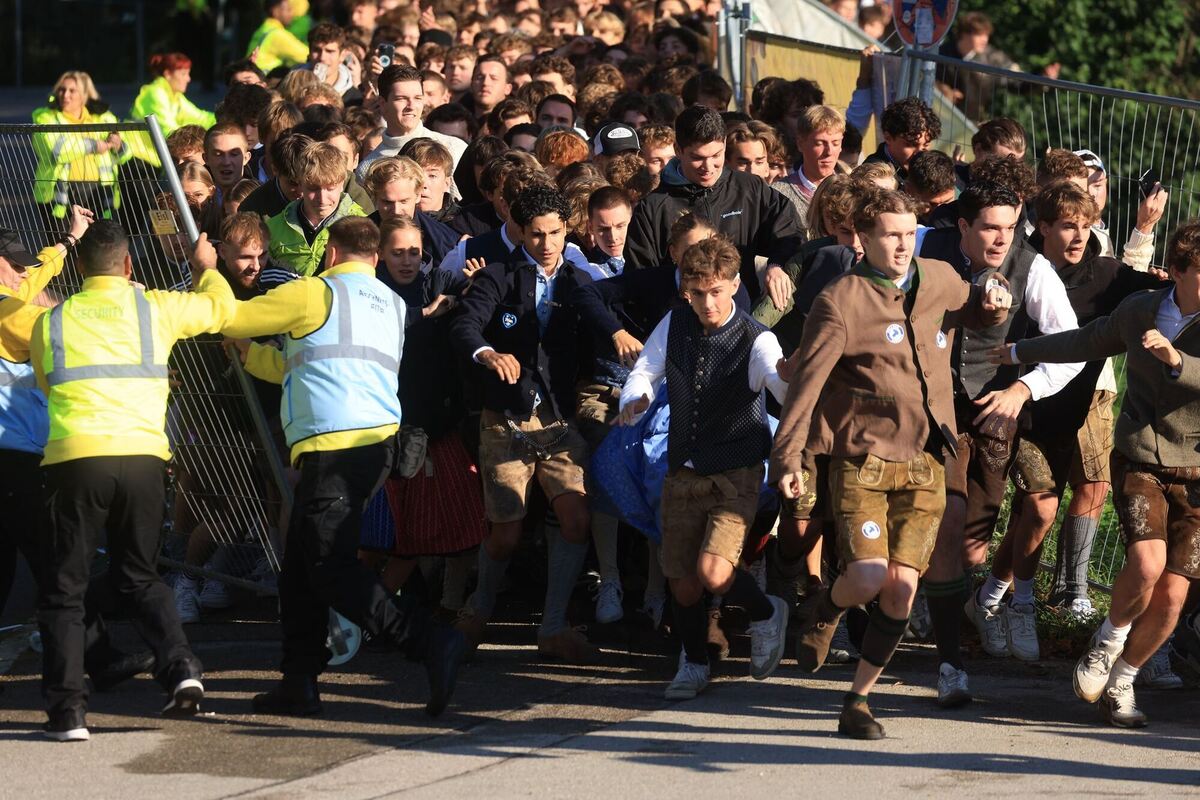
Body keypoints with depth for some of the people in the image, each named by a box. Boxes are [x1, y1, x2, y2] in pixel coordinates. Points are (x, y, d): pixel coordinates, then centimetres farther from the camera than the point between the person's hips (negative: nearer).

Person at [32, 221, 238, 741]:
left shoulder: (50, 322, 11)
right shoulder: (155, 308, 10)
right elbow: (221, 307, 27)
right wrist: (206, 268, 48)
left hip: (74, 458, -1)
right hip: (142, 455, 1)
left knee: (62, 588, 7)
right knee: (139, 577, 21)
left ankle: (67, 709, -2)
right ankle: (180, 667, 0)